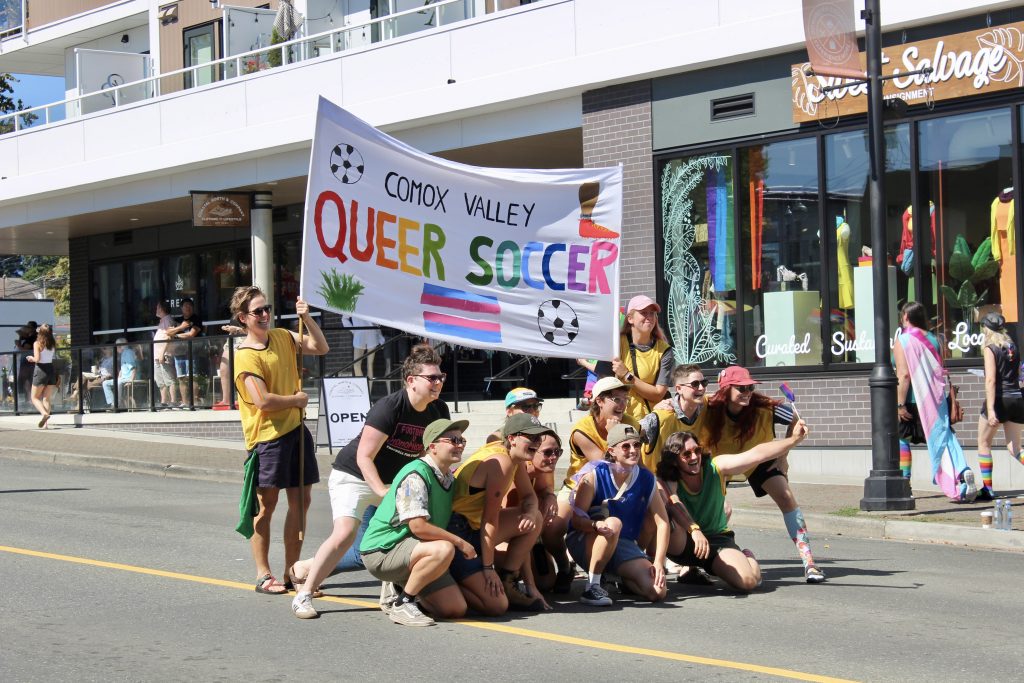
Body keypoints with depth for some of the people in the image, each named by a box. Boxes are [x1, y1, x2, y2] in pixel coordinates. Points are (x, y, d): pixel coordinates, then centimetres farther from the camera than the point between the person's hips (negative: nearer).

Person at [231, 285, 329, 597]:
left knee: (300, 501, 8)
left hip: (296, 429, 7)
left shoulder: (282, 337, 9)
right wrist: (297, 400, -8)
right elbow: (263, 401, -21)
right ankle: (263, 574, 5)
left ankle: (292, 570, 17)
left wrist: (307, 318, -1)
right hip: (267, 436, -7)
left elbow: (320, 348, 13)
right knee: (266, 505, -1)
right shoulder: (246, 356, -14)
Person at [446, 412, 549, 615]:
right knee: (497, 606, -16)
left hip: (474, 527, 10)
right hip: (455, 533, -10)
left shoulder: (516, 458, 9)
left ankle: (507, 583, 14)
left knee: (533, 520, 13)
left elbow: (528, 496, 21)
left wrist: (530, 513, -4)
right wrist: (488, 567, -16)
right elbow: (490, 518, -19)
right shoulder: (502, 462, -19)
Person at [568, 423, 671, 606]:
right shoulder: (594, 474, -13)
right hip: (584, 541, -4)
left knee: (658, 592, -17)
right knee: (613, 523, -37)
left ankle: (618, 578, 15)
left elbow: (662, 522, -1)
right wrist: (596, 526, -40)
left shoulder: (646, 479, -1)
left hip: (624, 545, 4)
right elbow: (577, 519, -17)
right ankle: (592, 586, -26)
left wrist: (659, 563, -12)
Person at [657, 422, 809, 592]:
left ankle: (747, 557, 14)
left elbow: (756, 454, -20)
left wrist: (794, 439, -30)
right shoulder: (666, 482, -16)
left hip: (718, 539, 2)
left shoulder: (715, 467, -11)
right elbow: (673, 503, -38)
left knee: (748, 580, -23)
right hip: (681, 544, -2)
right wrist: (694, 529, -55)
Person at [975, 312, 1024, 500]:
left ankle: (987, 489, 9)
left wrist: (990, 409, -22)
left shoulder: (990, 349, -8)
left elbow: (990, 380, -16)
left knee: (984, 444, 10)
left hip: (999, 400, -6)